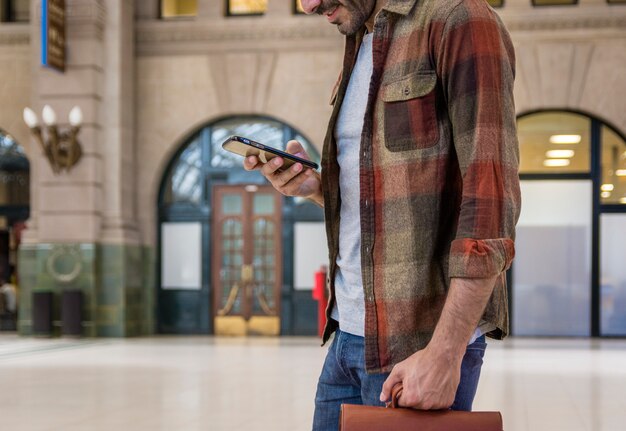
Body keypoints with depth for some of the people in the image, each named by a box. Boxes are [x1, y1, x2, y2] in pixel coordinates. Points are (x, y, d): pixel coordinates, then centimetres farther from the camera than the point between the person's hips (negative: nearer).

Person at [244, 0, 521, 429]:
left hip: (420, 341, -8)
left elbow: (492, 197, -18)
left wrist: (444, 353, -22)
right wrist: (315, 187, 1)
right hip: (350, 332, 8)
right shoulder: (361, 48, 16)